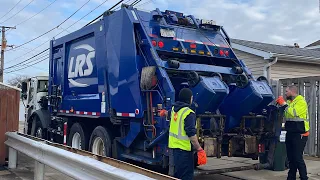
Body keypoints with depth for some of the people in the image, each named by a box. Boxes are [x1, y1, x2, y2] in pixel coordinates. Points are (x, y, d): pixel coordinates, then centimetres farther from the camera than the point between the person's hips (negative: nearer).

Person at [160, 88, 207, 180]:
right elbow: (191, 133, -23)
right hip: (183, 148, -9)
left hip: (172, 146, 9)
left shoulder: (174, 109, 10)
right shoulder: (188, 113, -16)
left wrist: (164, 112, 60)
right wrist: (200, 150, -23)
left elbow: (170, 114, 36)